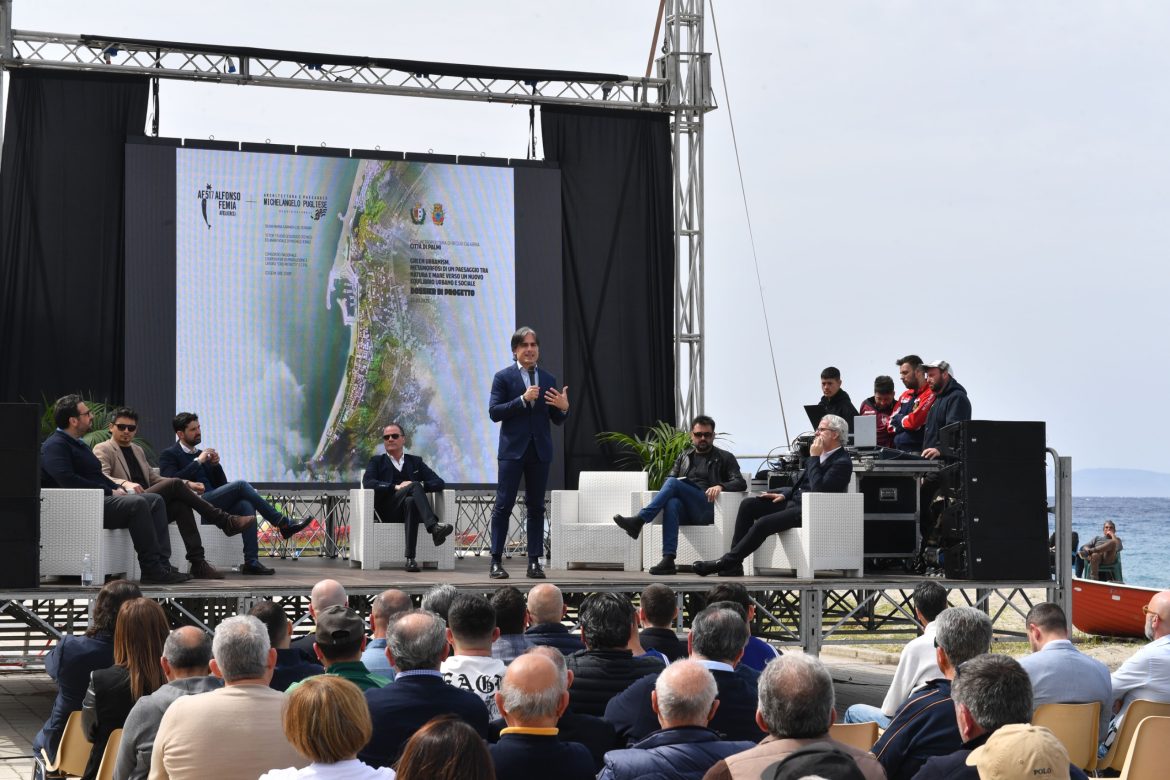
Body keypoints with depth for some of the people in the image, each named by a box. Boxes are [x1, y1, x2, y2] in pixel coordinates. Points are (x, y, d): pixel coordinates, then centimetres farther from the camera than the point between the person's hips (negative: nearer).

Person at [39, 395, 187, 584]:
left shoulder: (77, 444, 26)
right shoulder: (55, 446, -8)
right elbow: (68, 480, -22)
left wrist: (117, 488, 9)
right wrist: (110, 492, -17)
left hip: (102, 499, 11)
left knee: (155, 500, -1)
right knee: (137, 503, -29)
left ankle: (162, 564, -13)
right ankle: (151, 569, -27)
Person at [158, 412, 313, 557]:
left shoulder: (201, 454, 25)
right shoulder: (168, 455, 6)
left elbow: (222, 485, 21)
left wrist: (215, 464, 2)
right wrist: (198, 461, -12)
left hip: (213, 504, 7)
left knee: (246, 505, -25)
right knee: (240, 485, -22)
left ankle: (251, 561, -34)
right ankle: (282, 523, -18)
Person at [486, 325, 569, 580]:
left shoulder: (548, 380, 11)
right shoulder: (503, 377, 0)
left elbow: (557, 420, 11)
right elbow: (494, 412, -9)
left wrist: (563, 408, -11)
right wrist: (523, 399, -18)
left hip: (540, 451, 4)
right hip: (513, 450, -4)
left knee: (536, 507, 5)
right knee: (503, 505, -4)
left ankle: (534, 562, 8)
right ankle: (496, 561, -1)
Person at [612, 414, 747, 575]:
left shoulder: (725, 458, 16)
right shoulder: (685, 456, 29)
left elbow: (741, 483, 4)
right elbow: (670, 478, 22)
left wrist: (720, 486, -18)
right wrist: (674, 487, -4)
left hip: (707, 510, -3)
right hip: (685, 511, 3)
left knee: (673, 483, -27)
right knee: (672, 503, -37)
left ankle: (638, 521, -36)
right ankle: (668, 560, -49)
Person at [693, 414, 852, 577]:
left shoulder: (842, 462, -11)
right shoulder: (822, 454, 18)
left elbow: (818, 489, -23)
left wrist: (814, 458, -16)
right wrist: (784, 494, 7)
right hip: (794, 500, 10)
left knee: (763, 524, -27)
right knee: (748, 504, -6)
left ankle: (727, 562, -17)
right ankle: (733, 566, -11)